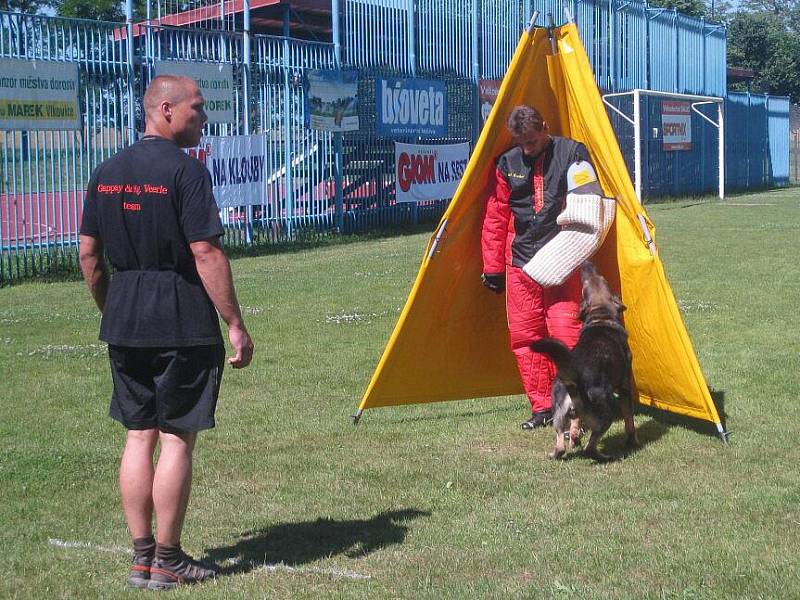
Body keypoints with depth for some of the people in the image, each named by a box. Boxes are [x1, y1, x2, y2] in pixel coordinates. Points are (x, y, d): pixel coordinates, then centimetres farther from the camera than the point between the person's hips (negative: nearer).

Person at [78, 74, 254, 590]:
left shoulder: (107, 171, 10)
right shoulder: (184, 169, -12)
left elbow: (89, 253, 12)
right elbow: (206, 253, -16)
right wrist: (236, 325, -13)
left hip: (123, 317, 7)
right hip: (181, 320, -7)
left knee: (139, 436, 12)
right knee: (177, 439, 2)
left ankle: (142, 558, 18)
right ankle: (167, 562, 8)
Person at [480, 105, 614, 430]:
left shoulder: (572, 153, 0)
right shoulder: (508, 163, 8)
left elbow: (590, 206, 1)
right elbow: (496, 218, 12)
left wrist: (577, 246, -9)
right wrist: (493, 268, 11)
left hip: (561, 263, -3)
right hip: (520, 263, 3)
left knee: (564, 330, -12)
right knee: (524, 335, 2)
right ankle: (541, 406, 12)